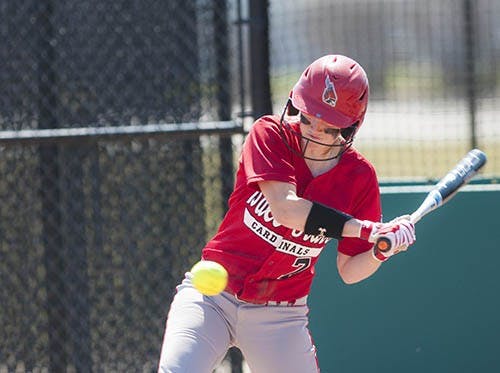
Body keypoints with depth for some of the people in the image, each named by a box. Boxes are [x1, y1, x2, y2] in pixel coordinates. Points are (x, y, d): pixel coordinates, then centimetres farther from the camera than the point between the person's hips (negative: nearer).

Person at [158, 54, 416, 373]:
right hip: (213, 292, -2)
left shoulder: (360, 177, -4)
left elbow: (349, 272, 1)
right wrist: (366, 229, -28)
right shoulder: (270, 134, -10)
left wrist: (382, 251, -21)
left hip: (280, 316, 2)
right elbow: (285, 209, -26)